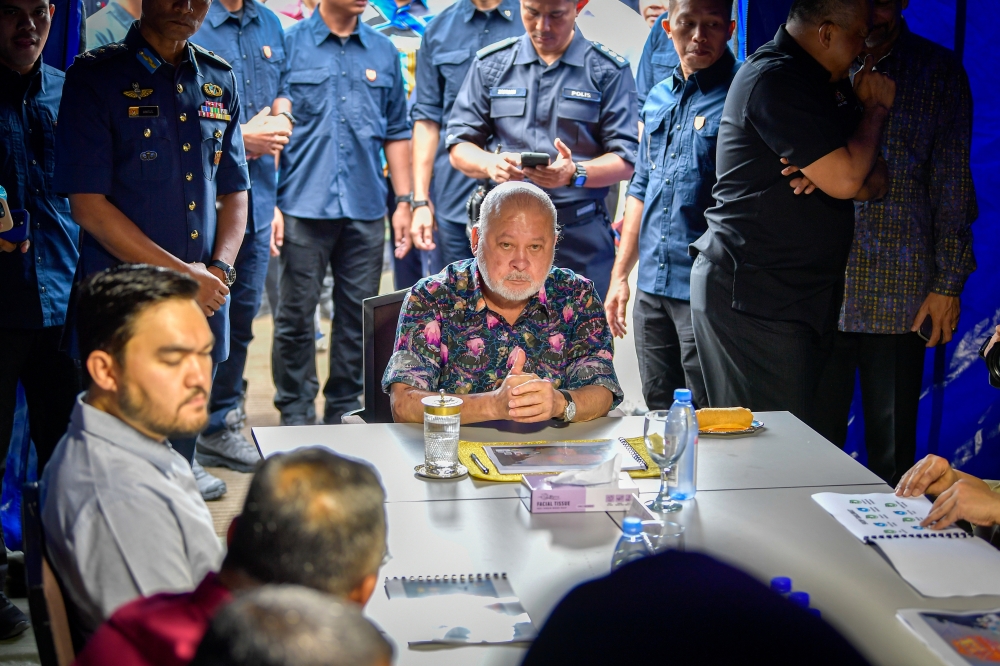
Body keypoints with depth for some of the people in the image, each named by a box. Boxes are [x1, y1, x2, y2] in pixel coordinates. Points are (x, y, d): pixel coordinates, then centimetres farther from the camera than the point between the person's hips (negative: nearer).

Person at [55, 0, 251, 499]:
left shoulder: (219, 80, 11)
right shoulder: (95, 77, -5)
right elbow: (88, 206, -11)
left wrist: (219, 270, -3)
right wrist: (180, 274, -13)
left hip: (204, 297, 5)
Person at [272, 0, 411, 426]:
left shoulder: (383, 52, 13)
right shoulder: (289, 44, 2)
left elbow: (396, 132, 16)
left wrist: (403, 201, 10)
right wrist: (269, 201, -6)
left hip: (365, 209, 3)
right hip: (304, 205, -3)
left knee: (359, 313, 7)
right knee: (296, 314, 0)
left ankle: (344, 410, 19)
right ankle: (296, 411, 12)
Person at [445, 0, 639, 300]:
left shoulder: (608, 70, 2)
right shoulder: (491, 64, 11)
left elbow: (627, 161, -2)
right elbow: (459, 146, 9)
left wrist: (575, 173, -22)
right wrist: (490, 163, -14)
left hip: (581, 240, -2)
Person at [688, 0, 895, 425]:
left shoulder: (832, 86, 18)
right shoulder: (774, 79, -13)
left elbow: (874, 183, 15)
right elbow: (845, 180, -19)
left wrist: (830, 174, -9)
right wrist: (876, 108, -2)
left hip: (802, 295, 9)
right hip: (749, 296, -9)